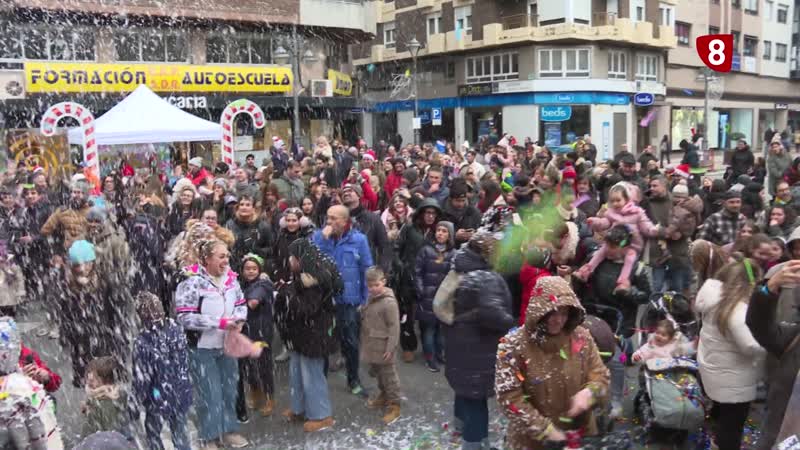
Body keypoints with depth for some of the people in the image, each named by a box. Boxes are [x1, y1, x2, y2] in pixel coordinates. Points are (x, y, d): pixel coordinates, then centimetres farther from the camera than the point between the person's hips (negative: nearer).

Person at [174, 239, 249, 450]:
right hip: (202, 349, -6)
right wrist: (221, 323, -26)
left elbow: (241, 304, 9)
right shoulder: (192, 282, -20)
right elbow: (184, 317, -24)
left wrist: (238, 319, -14)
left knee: (230, 389, 15)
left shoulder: (230, 279, -3)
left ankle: (229, 430, 33)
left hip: (227, 345, 6)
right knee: (209, 394, 3)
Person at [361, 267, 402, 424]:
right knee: (377, 373, 23)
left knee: (388, 375, 2)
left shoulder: (389, 302, -22)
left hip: (383, 347, -9)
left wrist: (390, 348, -21)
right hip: (372, 346, 9)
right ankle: (383, 395, 42)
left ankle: (394, 405, 14)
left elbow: (394, 327, -21)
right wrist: (364, 337, 18)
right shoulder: (371, 298, 6)